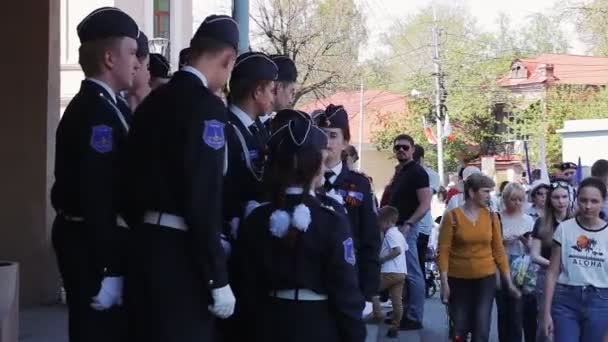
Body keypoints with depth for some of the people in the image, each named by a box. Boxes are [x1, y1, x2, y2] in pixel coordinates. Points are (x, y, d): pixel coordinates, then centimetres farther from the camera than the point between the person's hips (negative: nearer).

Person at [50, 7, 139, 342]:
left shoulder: (95, 105, 13)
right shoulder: (96, 112, -19)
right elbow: (95, 196, -25)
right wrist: (106, 271, -24)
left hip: (87, 241, 10)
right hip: (93, 246, -10)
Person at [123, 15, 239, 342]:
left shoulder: (152, 101, 11)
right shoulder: (207, 106, -14)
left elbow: (134, 178, 14)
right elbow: (204, 200, -19)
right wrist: (217, 279, -16)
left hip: (145, 245, 9)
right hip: (179, 253, -8)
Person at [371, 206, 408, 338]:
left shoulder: (389, 234, -11)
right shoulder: (399, 234, 18)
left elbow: (397, 251, -22)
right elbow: (404, 250, 23)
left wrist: (382, 259, -14)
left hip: (390, 272, -9)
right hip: (402, 272, 9)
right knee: (397, 300, 7)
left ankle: (378, 314, 2)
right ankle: (394, 328, 9)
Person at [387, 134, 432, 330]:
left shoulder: (417, 172, -11)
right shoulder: (400, 173, 17)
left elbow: (425, 204, -18)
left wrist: (408, 224, -25)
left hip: (407, 228, -10)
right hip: (396, 227, 10)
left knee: (412, 274, -7)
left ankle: (415, 318, -4)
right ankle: (405, 311, 21)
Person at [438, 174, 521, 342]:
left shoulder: (491, 216, 1)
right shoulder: (452, 216, -7)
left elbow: (498, 250, 5)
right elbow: (444, 251, -8)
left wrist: (509, 283, 3)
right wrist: (444, 283, -13)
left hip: (485, 279, 2)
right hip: (458, 280, -2)